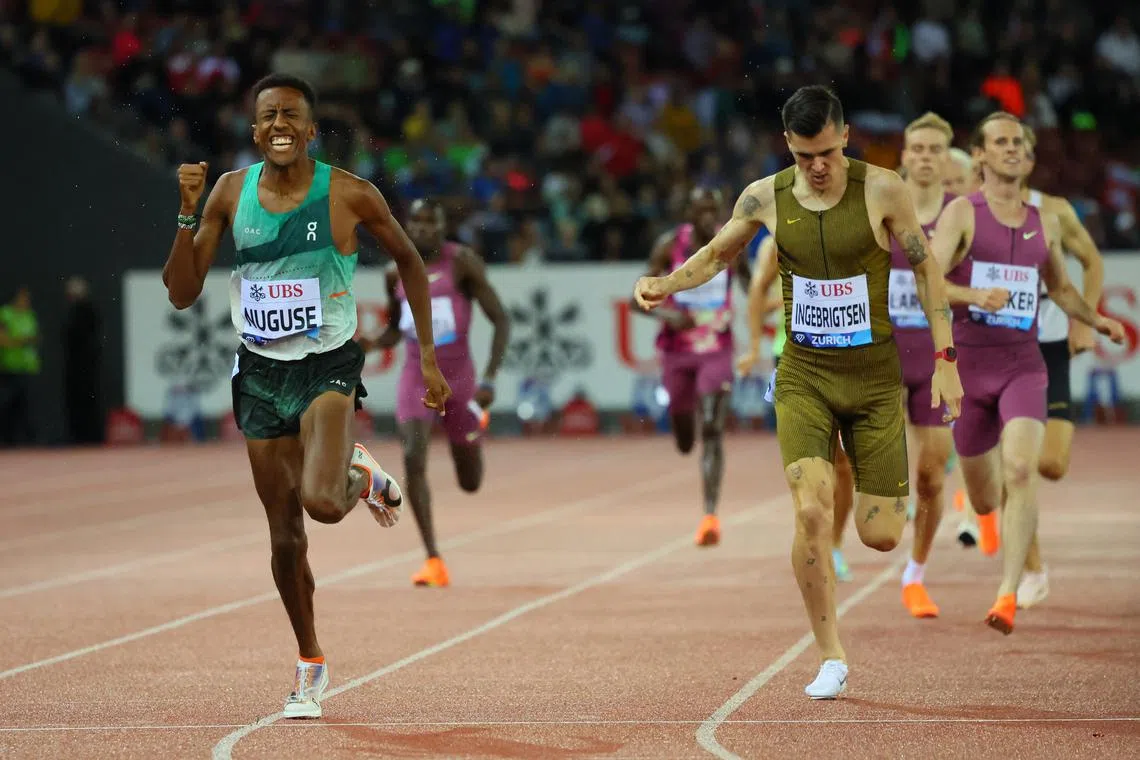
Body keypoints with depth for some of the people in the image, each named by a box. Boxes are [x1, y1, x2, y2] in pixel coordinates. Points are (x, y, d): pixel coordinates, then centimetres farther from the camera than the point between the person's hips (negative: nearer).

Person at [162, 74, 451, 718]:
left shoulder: (349, 194, -8)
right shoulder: (231, 192, 0)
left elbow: (410, 261, 7)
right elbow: (182, 294, -1)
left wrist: (429, 356, 4)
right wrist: (189, 213, -14)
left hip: (328, 366, -3)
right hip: (260, 373, 3)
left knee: (321, 502, -28)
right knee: (285, 535, 7)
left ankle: (362, 476, 10)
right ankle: (311, 666, 27)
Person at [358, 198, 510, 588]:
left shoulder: (462, 263, -9)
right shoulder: (396, 272, 3)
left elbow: (501, 319, -8)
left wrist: (489, 379, -17)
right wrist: (372, 344, -6)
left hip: (458, 376, -2)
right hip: (417, 375, 2)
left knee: (470, 483, 11)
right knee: (413, 458, -22)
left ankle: (476, 422, 48)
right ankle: (433, 560, -15)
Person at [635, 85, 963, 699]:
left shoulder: (881, 190, -9)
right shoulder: (766, 197, -4)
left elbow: (926, 268, 1)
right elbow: (717, 254, 15)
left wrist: (944, 358, -3)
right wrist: (664, 285, -4)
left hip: (873, 377, 0)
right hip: (803, 376, 1)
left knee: (879, 535, -3)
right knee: (812, 511, -20)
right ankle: (831, 658, -6)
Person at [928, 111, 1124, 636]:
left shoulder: (1044, 224, 9)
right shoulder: (961, 213, -3)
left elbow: (1060, 287, 25)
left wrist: (1096, 320, 8)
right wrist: (975, 295, -33)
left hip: (1023, 365, 1)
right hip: (968, 365, -1)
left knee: (1020, 471, -25)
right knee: (984, 501, 10)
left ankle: (1008, 594, -29)